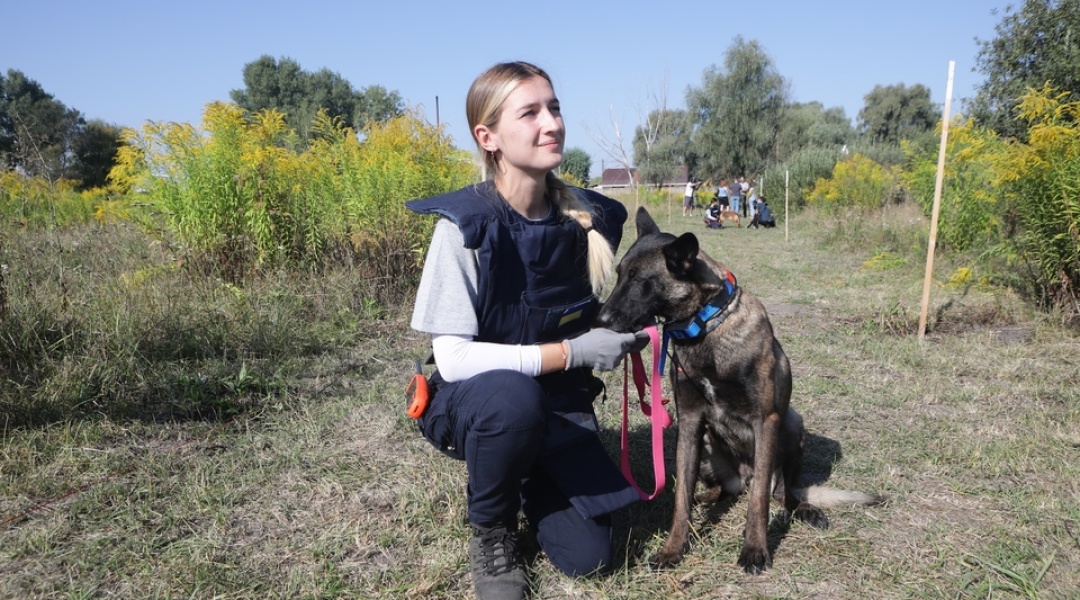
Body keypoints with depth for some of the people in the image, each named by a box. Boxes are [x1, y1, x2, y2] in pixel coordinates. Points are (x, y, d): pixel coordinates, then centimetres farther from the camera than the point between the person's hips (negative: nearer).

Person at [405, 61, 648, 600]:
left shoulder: (590, 218, -9)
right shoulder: (465, 226, -23)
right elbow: (453, 358, -25)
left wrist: (623, 334, -13)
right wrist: (570, 352, -27)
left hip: (561, 400, 4)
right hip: (474, 400, -3)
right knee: (512, 395, -39)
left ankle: (531, 478, 28)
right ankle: (490, 529, -7)